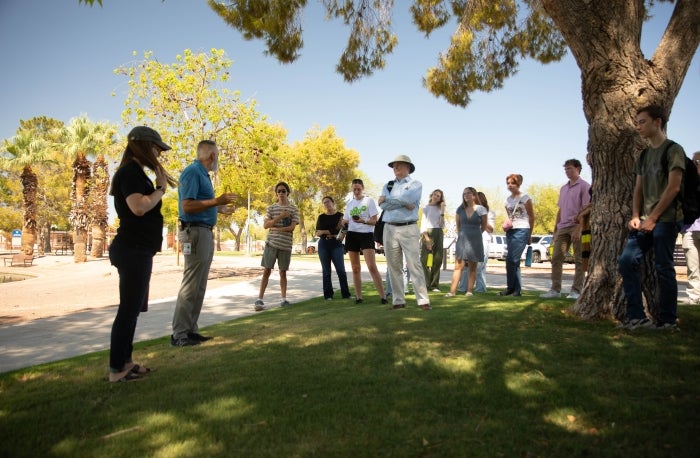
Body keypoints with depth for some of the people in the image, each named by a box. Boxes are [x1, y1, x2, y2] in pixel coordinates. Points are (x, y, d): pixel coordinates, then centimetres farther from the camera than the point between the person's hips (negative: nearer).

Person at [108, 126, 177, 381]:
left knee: (133, 308, 14)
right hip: (133, 251, -11)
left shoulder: (136, 173, 18)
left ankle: (124, 362, 23)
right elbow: (139, 207, -26)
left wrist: (159, 186, 10)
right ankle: (116, 369, 2)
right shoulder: (130, 172, -12)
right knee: (129, 309, -6)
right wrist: (161, 188, -15)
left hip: (138, 250, 11)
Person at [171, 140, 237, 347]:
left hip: (205, 233, 10)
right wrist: (216, 201, -24)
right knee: (190, 286, -8)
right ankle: (179, 334, -2)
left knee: (199, 287, 12)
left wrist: (220, 208, 30)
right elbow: (187, 206, -20)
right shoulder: (192, 172, -12)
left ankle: (190, 330, 18)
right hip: (195, 232, -10)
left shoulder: (203, 174, 16)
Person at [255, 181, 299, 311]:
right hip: (271, 243, 0)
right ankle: (259, 299, 0)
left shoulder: (294, 209, 5)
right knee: (267, 271, -2)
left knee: (283, 272, 6)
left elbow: (292, 227, -5)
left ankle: (283, 299, 13)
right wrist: (279, 217, -13)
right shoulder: (271, 208, 8)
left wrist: (276, 228, -10)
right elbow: (265, 225, -2)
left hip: (286, 245, 0)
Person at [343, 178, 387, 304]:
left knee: (372, 267, -13)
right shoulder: (349, 203, 14)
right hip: (352, 235, 5)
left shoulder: (369, 201, 0)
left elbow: (374, 221, -5)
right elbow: (346, 221, 20)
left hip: (366, 235, -5)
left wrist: (363, 221, -24)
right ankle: (358, 296, 13)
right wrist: (343, 222, -4)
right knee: (355, 268, 6)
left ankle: (383, 296, -10)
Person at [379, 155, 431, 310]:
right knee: (394, 266, 5)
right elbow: (381, 204, -2)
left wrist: (389, 200, -3)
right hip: (389, 229, 4)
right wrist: (403, 203, -11)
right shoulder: (388, 185, 16)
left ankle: (423, 300, -7)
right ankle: (398, 300, 11)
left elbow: (408, 199, -15)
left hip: (409, 229, -4)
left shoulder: (416, 184, 5)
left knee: (414, 265, -8)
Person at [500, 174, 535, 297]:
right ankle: (517, 289, 11)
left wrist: (530, 235, 3)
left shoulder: (525, 198, -2)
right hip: (510, 232, 6)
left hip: (521, 231, -6)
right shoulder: (507, 200, 14)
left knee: (511, 260, -12)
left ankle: (511, 288, -3)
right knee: (514, 261, 6)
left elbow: (532, 217, 2)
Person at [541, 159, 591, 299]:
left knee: (579, 260, 0)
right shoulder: (563, 188, 18)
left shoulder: (584, 186, -2)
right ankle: (555, 289, 6)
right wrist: (555, 230, 16)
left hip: (577, 227, -7)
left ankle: (576, 290, 4)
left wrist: (578, 229, -19)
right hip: (563, 227, 7)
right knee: (556, 258, 2)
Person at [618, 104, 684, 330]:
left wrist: (652, 218, -14)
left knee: (663, 269, -4)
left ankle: (667, 320, 8)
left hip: (666, 219, -7)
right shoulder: (644, 156, 18)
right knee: (627, 261, -4)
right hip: (645, 220, 7)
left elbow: (673, 187, -11)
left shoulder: (674, 150, -3)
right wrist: (636, 217, 2)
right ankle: (636, 316, 1)